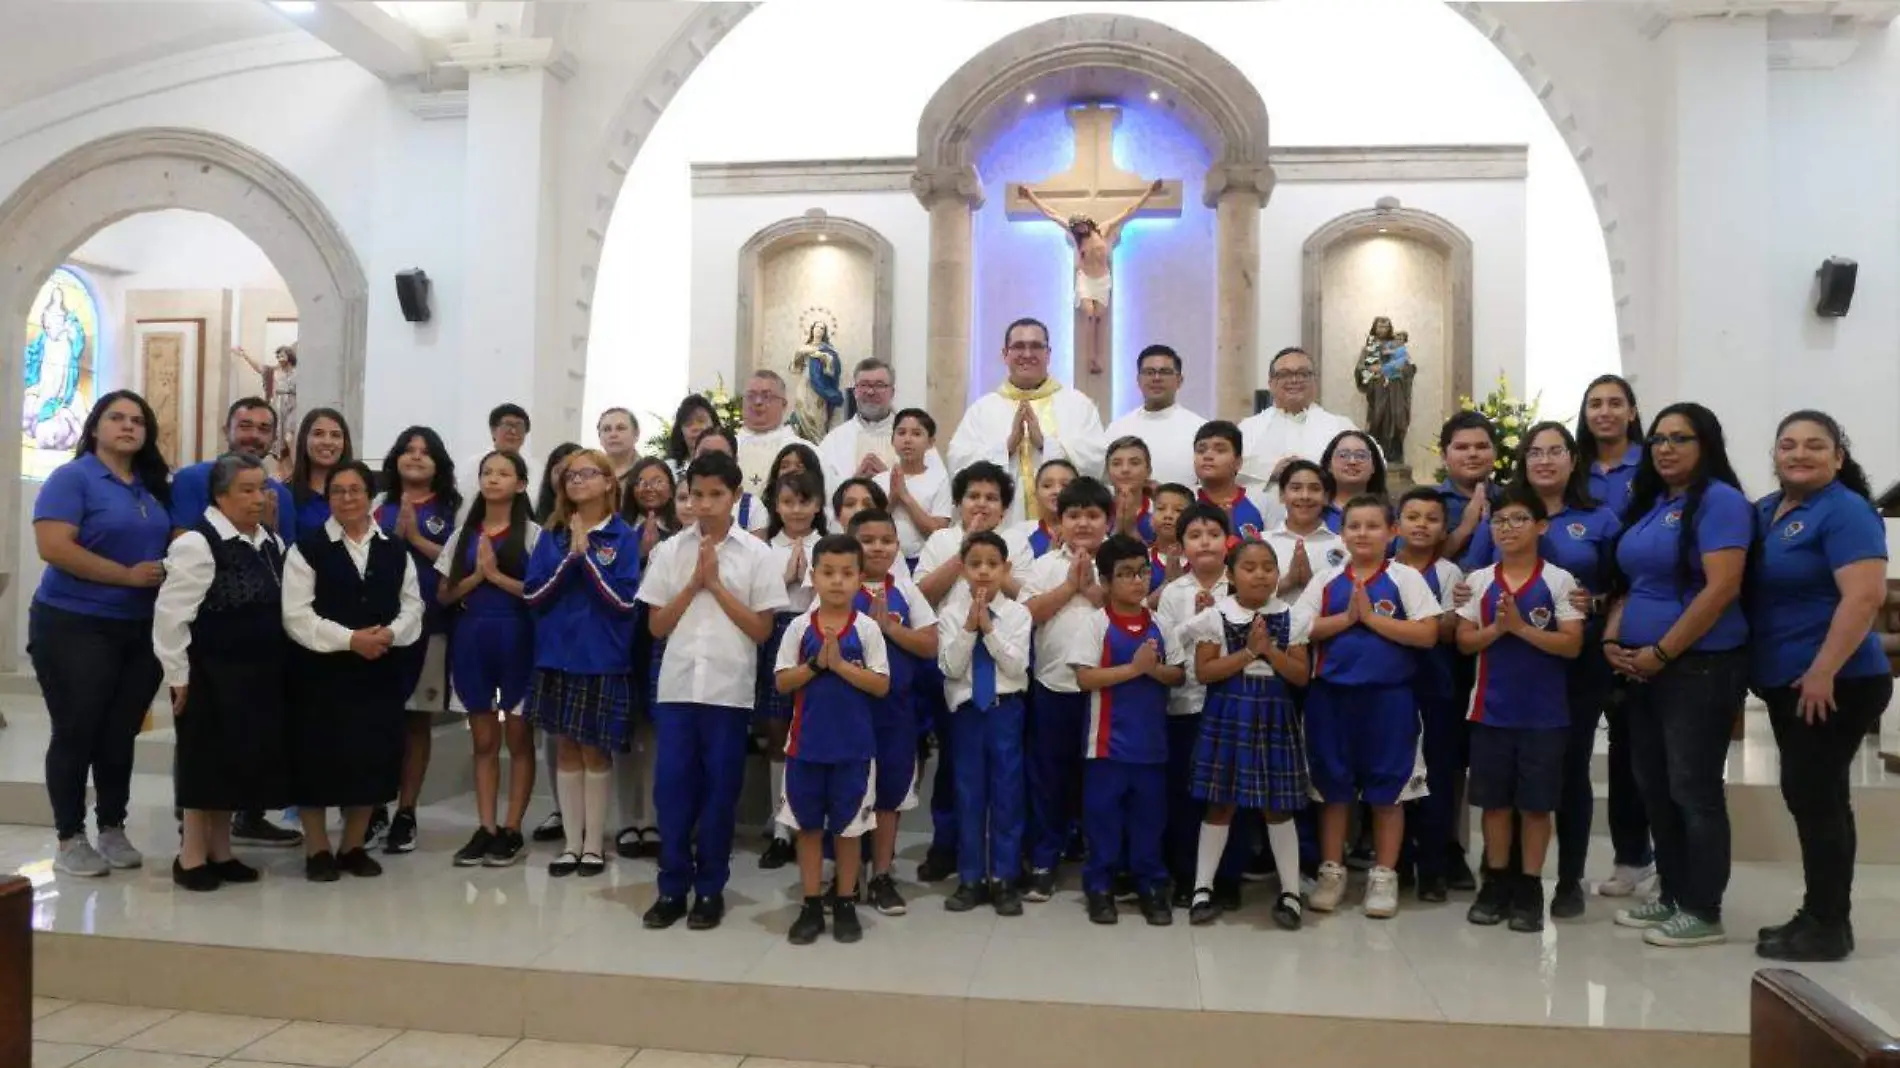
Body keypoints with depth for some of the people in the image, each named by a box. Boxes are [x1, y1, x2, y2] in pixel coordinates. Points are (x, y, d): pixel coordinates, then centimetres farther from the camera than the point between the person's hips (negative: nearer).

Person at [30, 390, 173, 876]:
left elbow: (172, 546, 20)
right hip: (75, 626, -6)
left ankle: (113, 829, 22)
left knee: (121, 734, 11)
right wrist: (127, 575, -20)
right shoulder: (73, 477, -8)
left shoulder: (154, 487, 11)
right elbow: (53, 547, -19)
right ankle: (70, 839, 12)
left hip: (140, 629, 6)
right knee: (76, 733, 2)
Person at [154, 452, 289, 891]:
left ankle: (220, 852, 23)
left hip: (260, 673, 7)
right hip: (211, 673, -7)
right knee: (207, 760, 1)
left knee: (240, 758, 12)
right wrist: (178, 675, -15)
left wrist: (278, 663, 15)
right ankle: (191, 856, 14)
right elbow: (171, 613, -16)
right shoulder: (198, 543, -14)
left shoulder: (271, 543, 10)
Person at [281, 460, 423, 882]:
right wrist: (350, 639, -17)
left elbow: (411, 607, 9)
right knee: (319, 758, 0)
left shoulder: (395, 550, 10)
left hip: (379, 671, 4)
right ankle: (317, 850, 14)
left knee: (370, 757, 7)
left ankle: (354, 846, 21)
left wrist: (389, 634, -11)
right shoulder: (307, 547, -3)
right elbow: (297, 616, -10)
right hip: (320, 671, -4)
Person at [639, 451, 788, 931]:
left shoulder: (757, 554, -1)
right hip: (677, 685, 2)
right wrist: (694, 583, -7)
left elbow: (762, 630, -3)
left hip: (729, 689, -1)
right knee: (672, 786, 3)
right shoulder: (669, 550, 5)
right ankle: (672, 887, 15)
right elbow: (657, 626, 5)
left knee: (720, 790, 5)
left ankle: (710, 889, 17)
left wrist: (717, 585, -8)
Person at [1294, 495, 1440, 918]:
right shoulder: (1326, 580, 6)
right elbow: (1301, 630, -2)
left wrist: (1372, 617, -13)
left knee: (1387, 787, 6)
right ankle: (1331, 871, 21)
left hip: (1388, 696, -2)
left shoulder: (1405, 578, -1)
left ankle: (1384, 876, 17)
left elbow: (1428, 634, -10)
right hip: (1331, 695, 2)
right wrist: (1347, 617, -12)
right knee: (1332, 785, 9)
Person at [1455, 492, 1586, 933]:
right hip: (1491, 708, 2)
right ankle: (1496, 883, 21)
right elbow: (1464, 641, 2)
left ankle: (1530, 888, 16)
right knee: (1495, 800, 9)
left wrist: (1521, 626, -19)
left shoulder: (1559, 580, -4)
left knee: (1536, 803, 5)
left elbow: (1572, 645, -10)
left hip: (1544, 711, -2)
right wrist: (1497, 628, -15)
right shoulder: (1479, 580, 4)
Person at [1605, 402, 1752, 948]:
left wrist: (1660, 652, -18)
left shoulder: (1719, 500, -11)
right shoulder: (1647, 504, 14)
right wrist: (1612, 639, 3)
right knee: (1654, 787, 13)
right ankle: (1672, 896, 25)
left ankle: (1703, 911, 9)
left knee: (1694, 789, -2)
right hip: (1645, 667, 9)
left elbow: (1722, 588, -20)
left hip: (1700, 667, -8)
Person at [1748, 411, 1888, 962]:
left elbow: (1865, 596, -22)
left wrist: (1823, 672, -24)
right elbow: (1742, 586, 20)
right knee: (1813, 795, 13)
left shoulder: (1845, 511, -13)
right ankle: (1821, 916, 23)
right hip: (1785, 683, 8)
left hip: (1833, 683, -8)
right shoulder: (1764, 510, 12)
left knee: (1812, 794, -5)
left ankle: (1827, 927, 4)